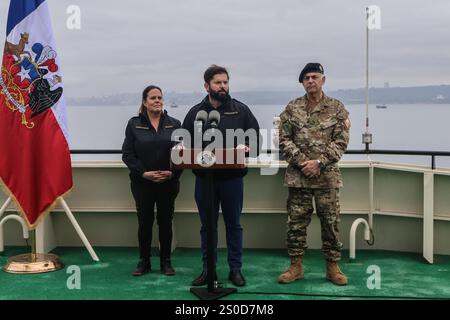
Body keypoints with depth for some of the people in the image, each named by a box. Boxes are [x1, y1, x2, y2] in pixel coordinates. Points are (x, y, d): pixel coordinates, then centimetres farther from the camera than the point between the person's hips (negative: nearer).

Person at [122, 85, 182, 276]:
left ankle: (166, 262, 19)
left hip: (168, 183, 1)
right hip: (142, 183, -1)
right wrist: (144, 173, -13)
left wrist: (172, 173, -13)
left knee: (165, 222, 7)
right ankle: (144, 262, 18)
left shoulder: (174, 124, 4)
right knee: (144, 222, 6)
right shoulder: (134, 124, 1)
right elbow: (127, 154, -3)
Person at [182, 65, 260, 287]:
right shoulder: (195, 112, 7)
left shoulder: (240, 110, 4)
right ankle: (208, 269, 20)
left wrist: (246, 147, -16)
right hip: (204, 178, 1)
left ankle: (235, 269, 18)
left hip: (232, 177, -1)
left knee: (233, 224, 8)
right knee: (207, 226, 10)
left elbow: (256, 137, 4)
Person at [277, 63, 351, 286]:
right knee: (296, 222, 5)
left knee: (331, 222, 5)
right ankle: (296, 266, 17)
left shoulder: (337, 108, 3)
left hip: (328, 177, 0)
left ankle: (333, 267, 17)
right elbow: (284, 139, 0)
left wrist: (319, 162, -13)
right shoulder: (292, 108, 4)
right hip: (297, 176, 1)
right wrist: (303, 162, -11)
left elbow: (341, 141, -3)